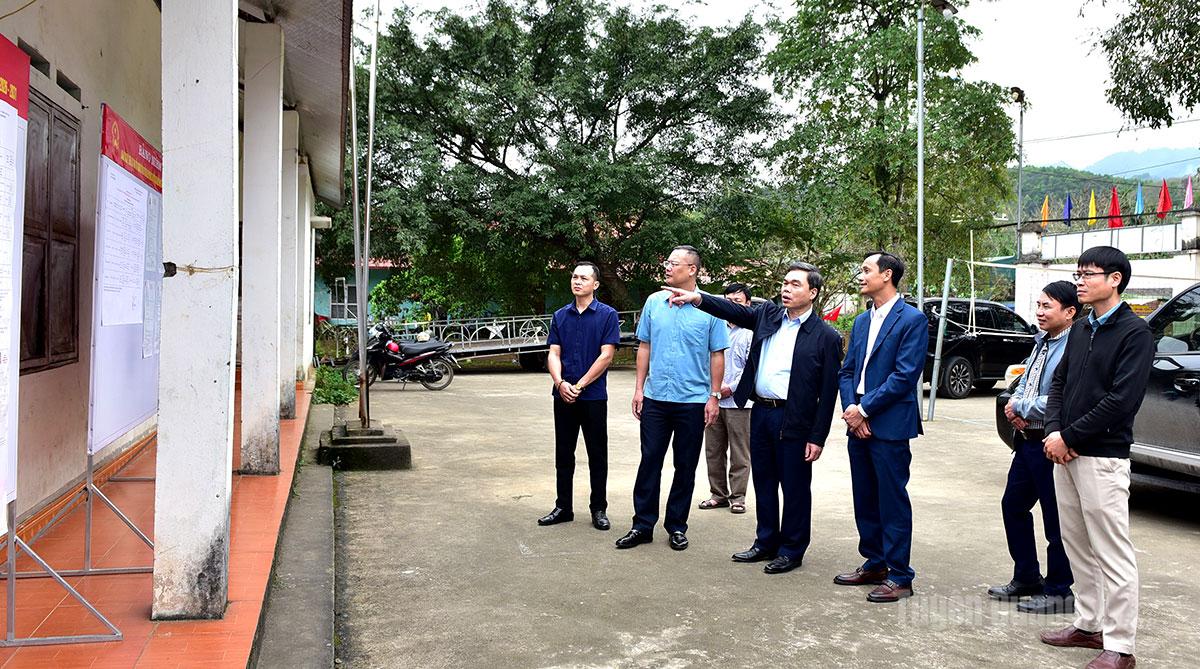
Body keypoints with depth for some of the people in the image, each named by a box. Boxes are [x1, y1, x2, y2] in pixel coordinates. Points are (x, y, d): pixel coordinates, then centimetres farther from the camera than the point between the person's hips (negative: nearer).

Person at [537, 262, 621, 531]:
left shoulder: (607, 315, -4)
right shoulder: (560, 316, 9)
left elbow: (606, 355, -10)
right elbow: (553, 354, 5)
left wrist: (580, 386, -14)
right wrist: (560, 383, -14)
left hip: (594, 396, -4)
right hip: (563, 396, 4)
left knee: (597, 455, 5)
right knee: (563, 454, 10)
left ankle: (599, 509, 16)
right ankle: (563, 507, 21)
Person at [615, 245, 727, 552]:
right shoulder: (654, 302, 4)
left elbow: (717, 355, -1)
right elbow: (644, 346, 9)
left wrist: (714, 396, -4)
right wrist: (639, 388, 5)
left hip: (693, 401, -2)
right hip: (655, 398, 2)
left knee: (685, 467, 8)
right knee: (649, 461, 6)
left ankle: (676, 526, 21)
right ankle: (642, 525, 16)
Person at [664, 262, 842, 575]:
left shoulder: (826, 337, -8)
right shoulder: (767, 314, 7)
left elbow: (828, 392, -9)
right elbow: (735, 311, -4)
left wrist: (818, 437, -11)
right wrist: (697, 298, -21)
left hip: (794, 421, -5)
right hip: (760, 412, 6)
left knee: (795, 488, 6)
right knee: (764, 482, 16)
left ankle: (792, 550, 21)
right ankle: (766, 543, 30)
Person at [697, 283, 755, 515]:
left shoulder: (751, 332, -3)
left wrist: (731, 388, -13)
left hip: (737, 401, -5)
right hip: (713, 398, 5)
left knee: (739, 453, 2)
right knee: (713, 451, 10)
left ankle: (737, 497, 10)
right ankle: (718, 494, 20)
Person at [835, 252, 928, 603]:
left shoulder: (913, 319, -9)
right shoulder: (862, 321, 15)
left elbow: (904, 376, -16)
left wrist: (864, 409, -15)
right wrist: (851, 409, -3)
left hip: (890, 425, -7)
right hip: (858, 424, 7)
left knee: (893, 502, -1)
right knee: (865, 500, 14)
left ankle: (899, 577, 9)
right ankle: (874, 565, 27)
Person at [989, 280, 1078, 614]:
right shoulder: (1041, 342, 12)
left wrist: (1020, 407, -12)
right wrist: (1014, 409, -3)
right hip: (1027, 440, 10)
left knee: (1056, 520, 2)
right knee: (1013, 505, 18)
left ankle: (1058, 592, 16)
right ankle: (1026, 577, 33)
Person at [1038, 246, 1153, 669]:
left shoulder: (1134, 332, -9)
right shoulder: (1080, 331, 15)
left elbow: (1123, 399, -17)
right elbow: (1058, 384, 15)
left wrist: (1069, 436, -13)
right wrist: (1053, 430, -3)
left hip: (1103, 456, -8)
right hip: (1065, 454, 8)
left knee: (1113, 555, -2)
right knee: (1078, 548, 16)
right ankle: (1089, 625, 28)